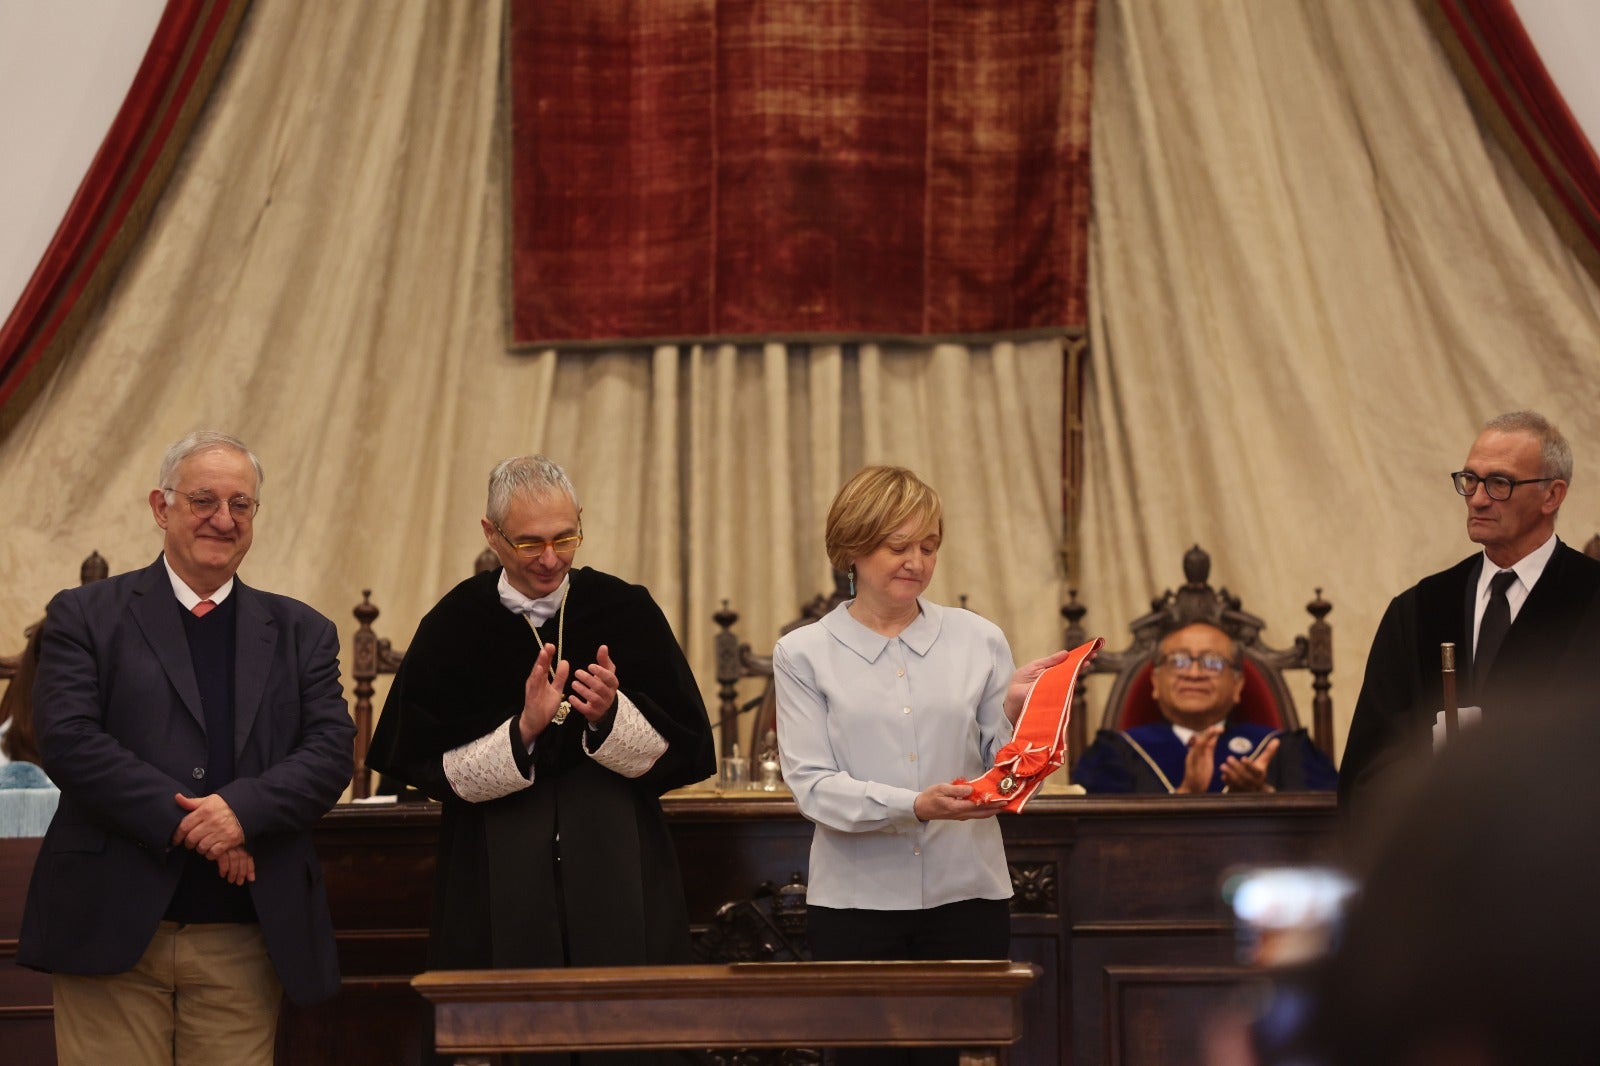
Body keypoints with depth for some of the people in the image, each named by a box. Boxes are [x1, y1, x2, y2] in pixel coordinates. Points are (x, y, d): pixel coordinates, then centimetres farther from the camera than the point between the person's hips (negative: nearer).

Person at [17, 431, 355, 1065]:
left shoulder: (301, 633, 15)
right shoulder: (86, 616, 7)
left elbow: (331, 752, 3)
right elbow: (68, 740, -7)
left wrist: (244, 808, -16)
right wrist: (186, 823, -15)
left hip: (244, 941, 2)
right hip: (113, 933, -2)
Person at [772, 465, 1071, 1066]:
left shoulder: (979, 640, 8)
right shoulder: (804, 653, 3)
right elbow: (812, 785, -7)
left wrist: (1012, 711, -10)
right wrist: (916, 806, -20)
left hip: (965, 897, 1)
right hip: (856, 899, -1)